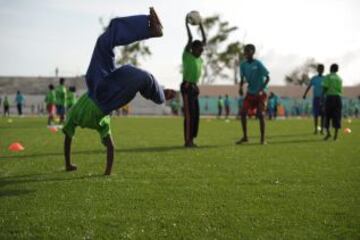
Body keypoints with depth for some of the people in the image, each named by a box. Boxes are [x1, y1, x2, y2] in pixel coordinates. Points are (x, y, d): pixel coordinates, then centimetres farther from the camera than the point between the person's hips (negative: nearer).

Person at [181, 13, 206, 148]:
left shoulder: (199, 58, 15)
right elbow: (190, 38, -9)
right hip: (187, 87, -8)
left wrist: (201, 25, 20)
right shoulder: (186, 55, -3)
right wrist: (187, 24, 0)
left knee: (196, 115, 6)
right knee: (189, 115, -11)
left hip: (194, 87, 8)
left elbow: (205, 40, 18)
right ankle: (187, 141, -10)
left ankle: (191, 140, 10)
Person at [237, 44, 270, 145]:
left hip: (260, 94, -4)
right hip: (250, 93, 4)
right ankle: (245, 137, 3)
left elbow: (267, 78, -12)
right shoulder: (243, 65, 0)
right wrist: (241, 87, -10)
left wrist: (261, 89, -22)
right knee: (243, 113, -8)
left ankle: (262, 138, 3)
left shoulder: (258, 64, -14)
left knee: (260, 115, -9)